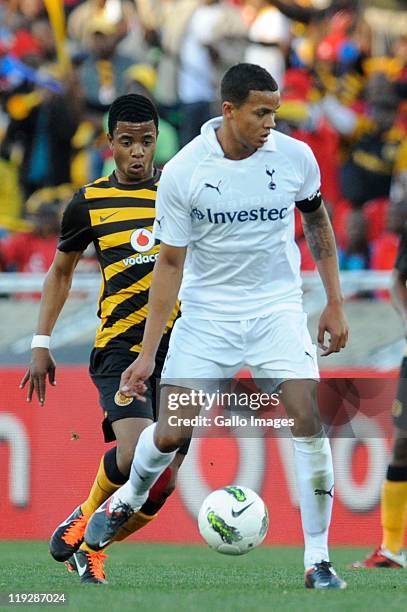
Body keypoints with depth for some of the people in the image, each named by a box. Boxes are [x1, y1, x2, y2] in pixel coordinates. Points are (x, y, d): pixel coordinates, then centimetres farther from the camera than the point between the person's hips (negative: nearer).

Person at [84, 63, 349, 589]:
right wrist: (147, 354, -8)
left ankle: (318, 561, -6)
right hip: (206, 315, -1)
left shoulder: (294, 156, -8)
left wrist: (334, 303, 9)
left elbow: (316, 219, 12)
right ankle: (127, 500, 31)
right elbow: (170, 263, -7)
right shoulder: (181, 173, -13)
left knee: (309, 423, -16)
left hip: (277, 309, 1)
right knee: (169, 436, -5)